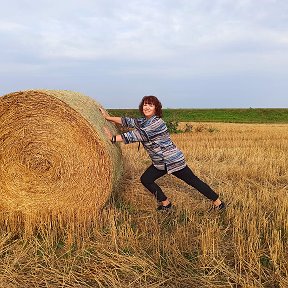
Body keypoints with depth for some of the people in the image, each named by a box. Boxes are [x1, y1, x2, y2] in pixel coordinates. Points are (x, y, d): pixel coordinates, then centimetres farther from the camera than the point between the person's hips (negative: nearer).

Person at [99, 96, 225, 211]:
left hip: (173, 160, -9)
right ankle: (165, 203, 18)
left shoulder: (157, 122, -23)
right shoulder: (143, 121, 6)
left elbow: (138, 135, -28)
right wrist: (108, 117, 0)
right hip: (159, 163, 9)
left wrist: (113, 138, -27)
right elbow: (128, 121, 9)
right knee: (145, 179, 4)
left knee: (193, 180, 0)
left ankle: (218, 202, 16)